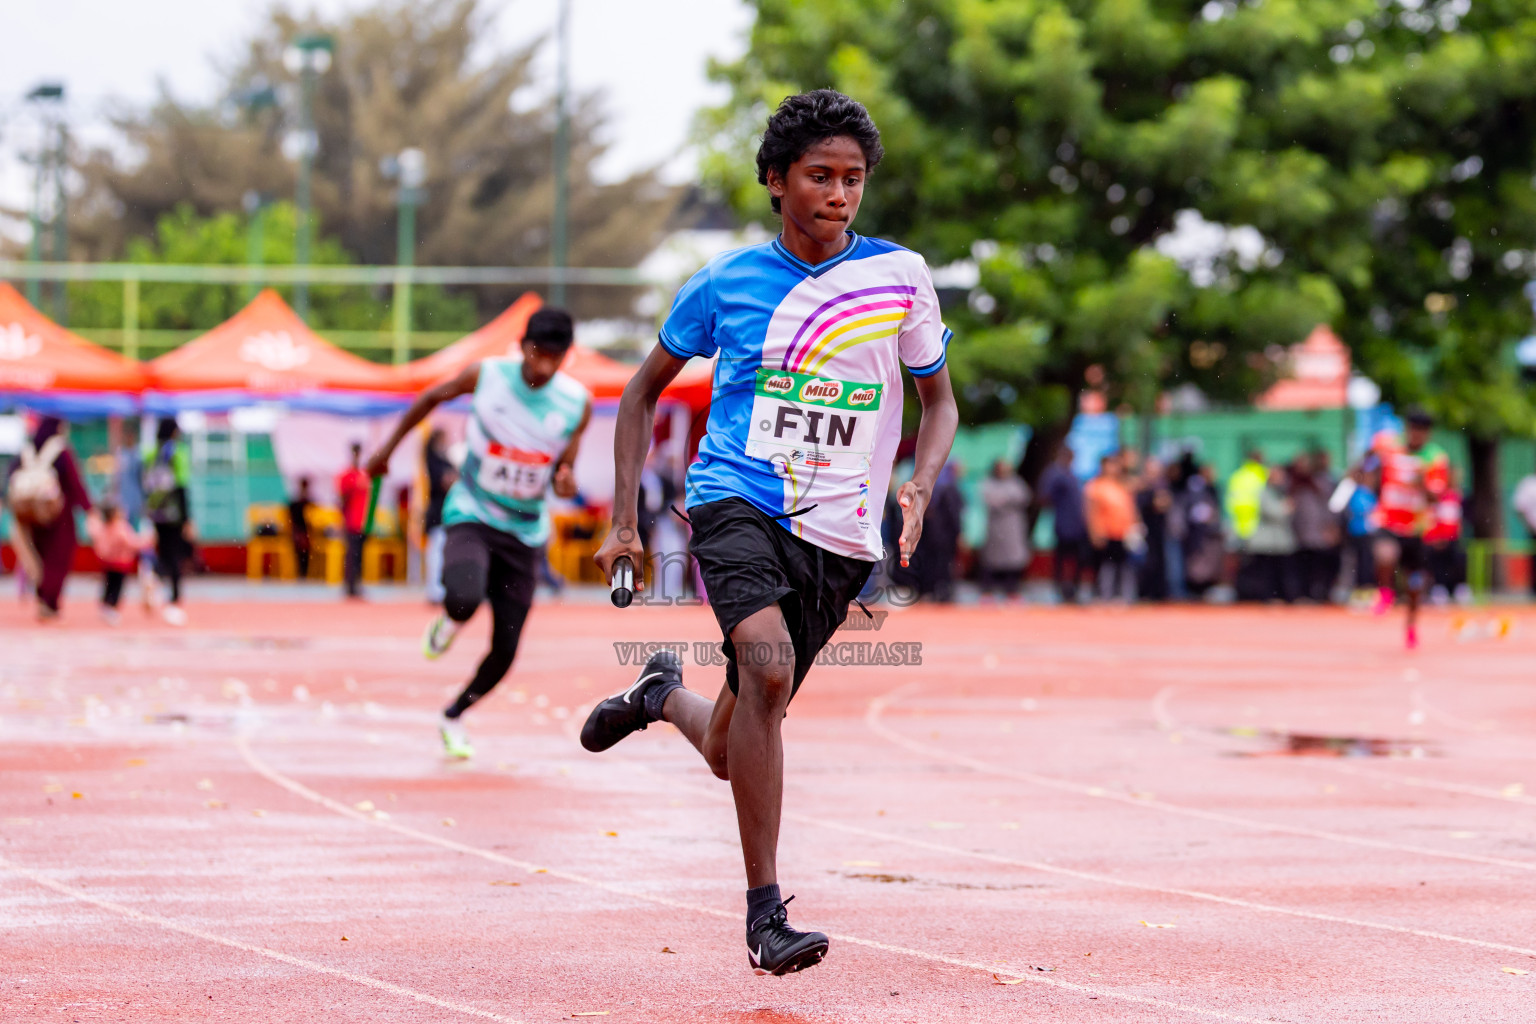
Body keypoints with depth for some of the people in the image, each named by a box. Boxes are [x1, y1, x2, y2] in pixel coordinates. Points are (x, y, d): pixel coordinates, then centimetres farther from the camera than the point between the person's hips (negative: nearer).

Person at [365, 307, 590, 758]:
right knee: (465, 598, -34)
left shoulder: (577, 403, -8)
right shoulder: (486, 375, -12)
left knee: (505, 652, 2)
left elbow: (563, 472, 1)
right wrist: (389, 446, 14)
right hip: (471, 516, -2)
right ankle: (448, 621, 6)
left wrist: (565, 482, -24)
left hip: (524, 533, 2)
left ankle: (453, 717, 32)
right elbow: (433, 397, 7)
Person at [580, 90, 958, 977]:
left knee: (731, 750, 6)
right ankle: (765, 912, -25)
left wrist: (921, 486, -7)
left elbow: (940, 404, 14)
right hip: (737, 503, -2)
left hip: (839, 537, 2)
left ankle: (664, 695, 43)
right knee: (767, 666, -30)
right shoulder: (729, 282, 4)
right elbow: (647, 388, 16)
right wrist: (625, 519, 9)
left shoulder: (900, 277, 4)